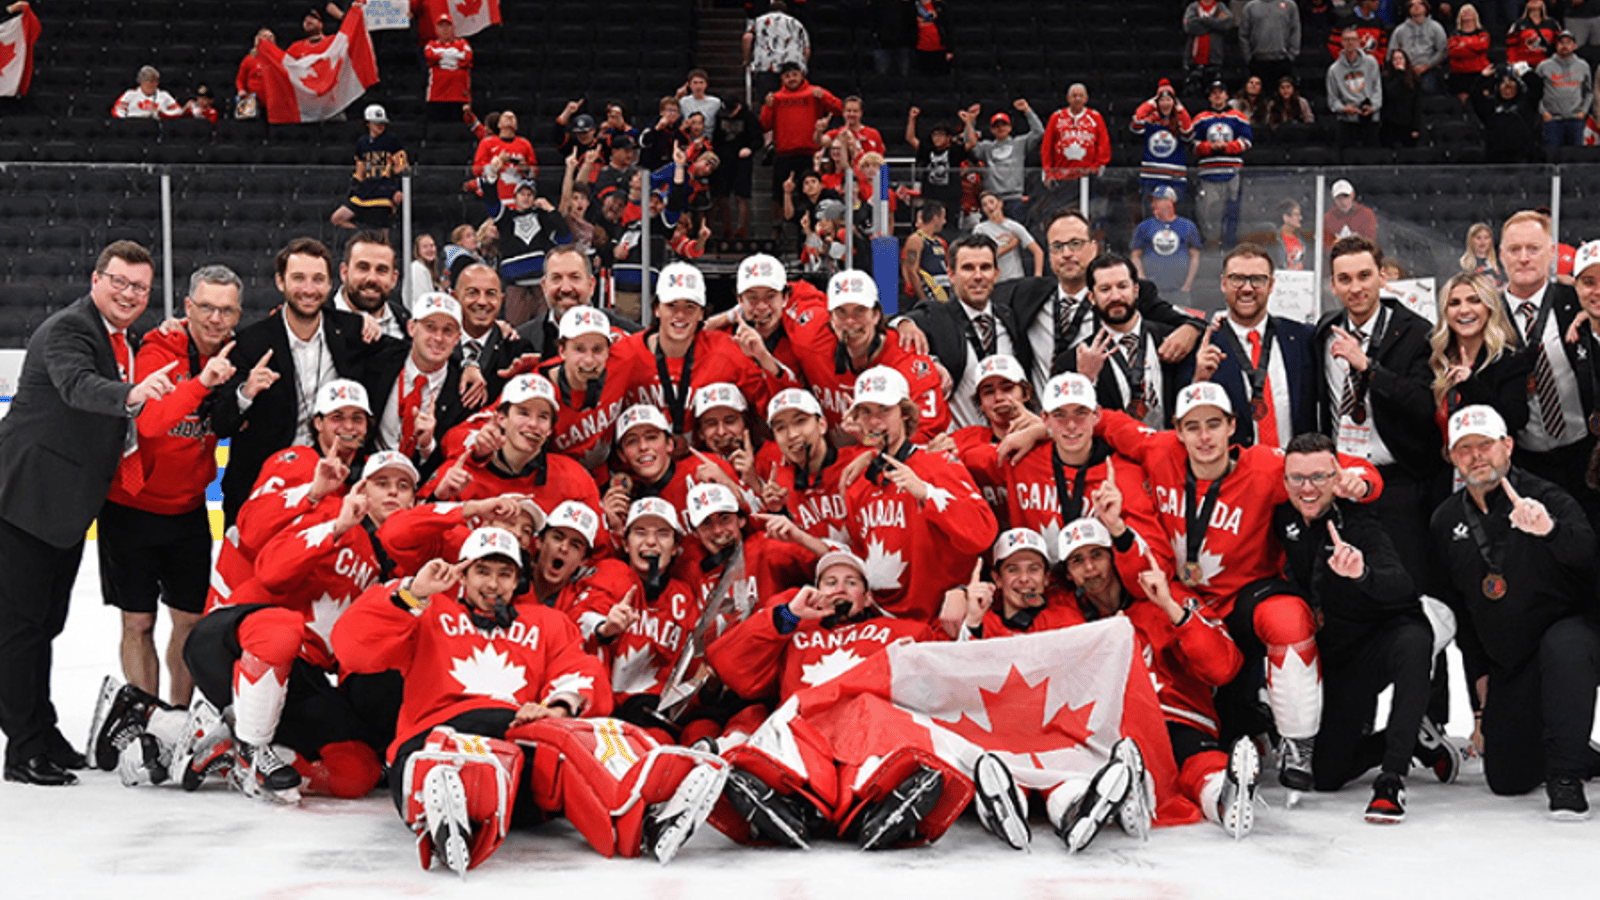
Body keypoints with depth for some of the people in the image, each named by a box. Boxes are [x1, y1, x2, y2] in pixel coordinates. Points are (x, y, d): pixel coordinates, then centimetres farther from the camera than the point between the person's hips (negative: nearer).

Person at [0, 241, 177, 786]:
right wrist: (132, 394, -54)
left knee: (47, 621, 18)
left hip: (70, 505, 9)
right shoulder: (66, 330, -16)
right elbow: (77, 387, -37)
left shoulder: (129, 342, 12)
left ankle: (44, 736, 28)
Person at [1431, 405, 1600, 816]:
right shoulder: (1446, 521, 4)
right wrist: (1478, 671, 14)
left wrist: (1549, 529, -55)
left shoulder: (1546, 498, -14)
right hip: (1506, 666, 6)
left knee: (1562, 649, -42)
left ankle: (1565, 775, -30)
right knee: (1507, 779, 4)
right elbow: (1456, 602, 15)